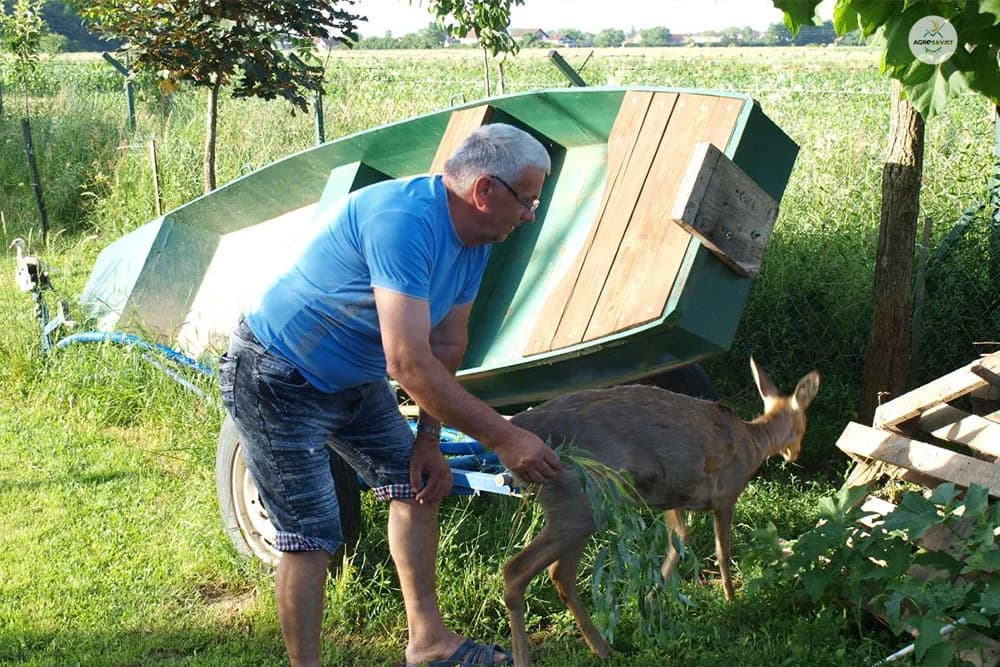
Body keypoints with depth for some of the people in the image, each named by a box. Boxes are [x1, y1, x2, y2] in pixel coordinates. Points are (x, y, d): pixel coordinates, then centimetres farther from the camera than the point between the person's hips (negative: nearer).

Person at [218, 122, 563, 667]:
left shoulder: (473, 238, -4)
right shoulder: (403, 221, -34)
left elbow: (447, 345, 6)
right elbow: (409, 364, -38)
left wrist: (430, 438, 1)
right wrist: (503, 439, -34)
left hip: (353, 379, 10)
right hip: (279, 382, -10)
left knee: (418, 485, 13)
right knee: (311, 539, -10)